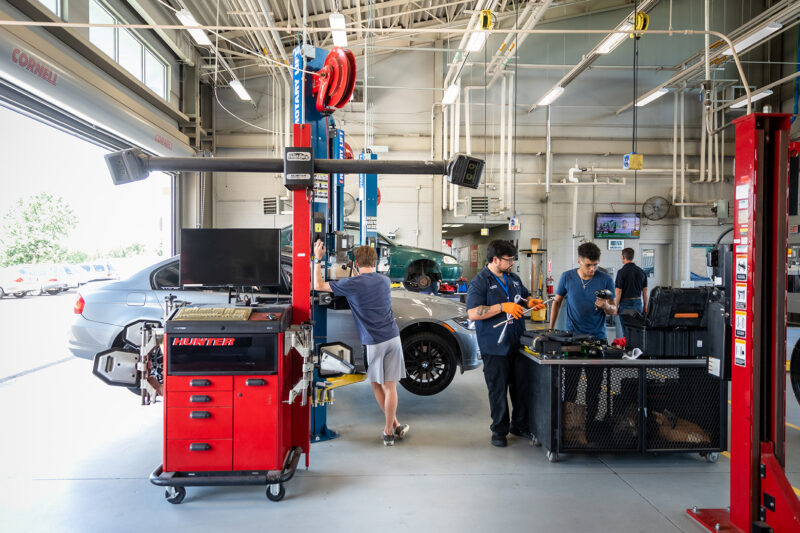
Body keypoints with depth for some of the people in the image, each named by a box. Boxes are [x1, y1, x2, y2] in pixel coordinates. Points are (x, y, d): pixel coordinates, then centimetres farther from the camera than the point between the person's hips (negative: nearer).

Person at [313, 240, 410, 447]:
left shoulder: (352, 284, -10)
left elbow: (319, 285, 1)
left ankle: (394, 426, 19)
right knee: (390, 386, 7)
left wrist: (318, 259, 10)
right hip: (393, 337, 4)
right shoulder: (385, 280, 7)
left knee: (377, 385, 14)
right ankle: (390, 430, 13)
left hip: (373, 342, -4)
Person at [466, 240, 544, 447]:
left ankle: (520, 425, 28)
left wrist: (530, 301, 5)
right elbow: (473, 313, -20)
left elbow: (525, 295, 30)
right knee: (498, 390, 4)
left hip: (517, 343, 6)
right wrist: (503, 307, -25)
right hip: (495, 347, -6)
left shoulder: (514, 278, 12)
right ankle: (499, 430, 19)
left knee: (521, 386, 13)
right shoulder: (479, 282, -10)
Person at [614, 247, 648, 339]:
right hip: (638, 304, 5)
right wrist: (645, 306, 15)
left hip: (625, 304, -5)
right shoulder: (641, 271, 6)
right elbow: (645, 291, 8)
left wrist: (616, 307, -5)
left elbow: (618, 291, -12)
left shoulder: (622, 271, -10)